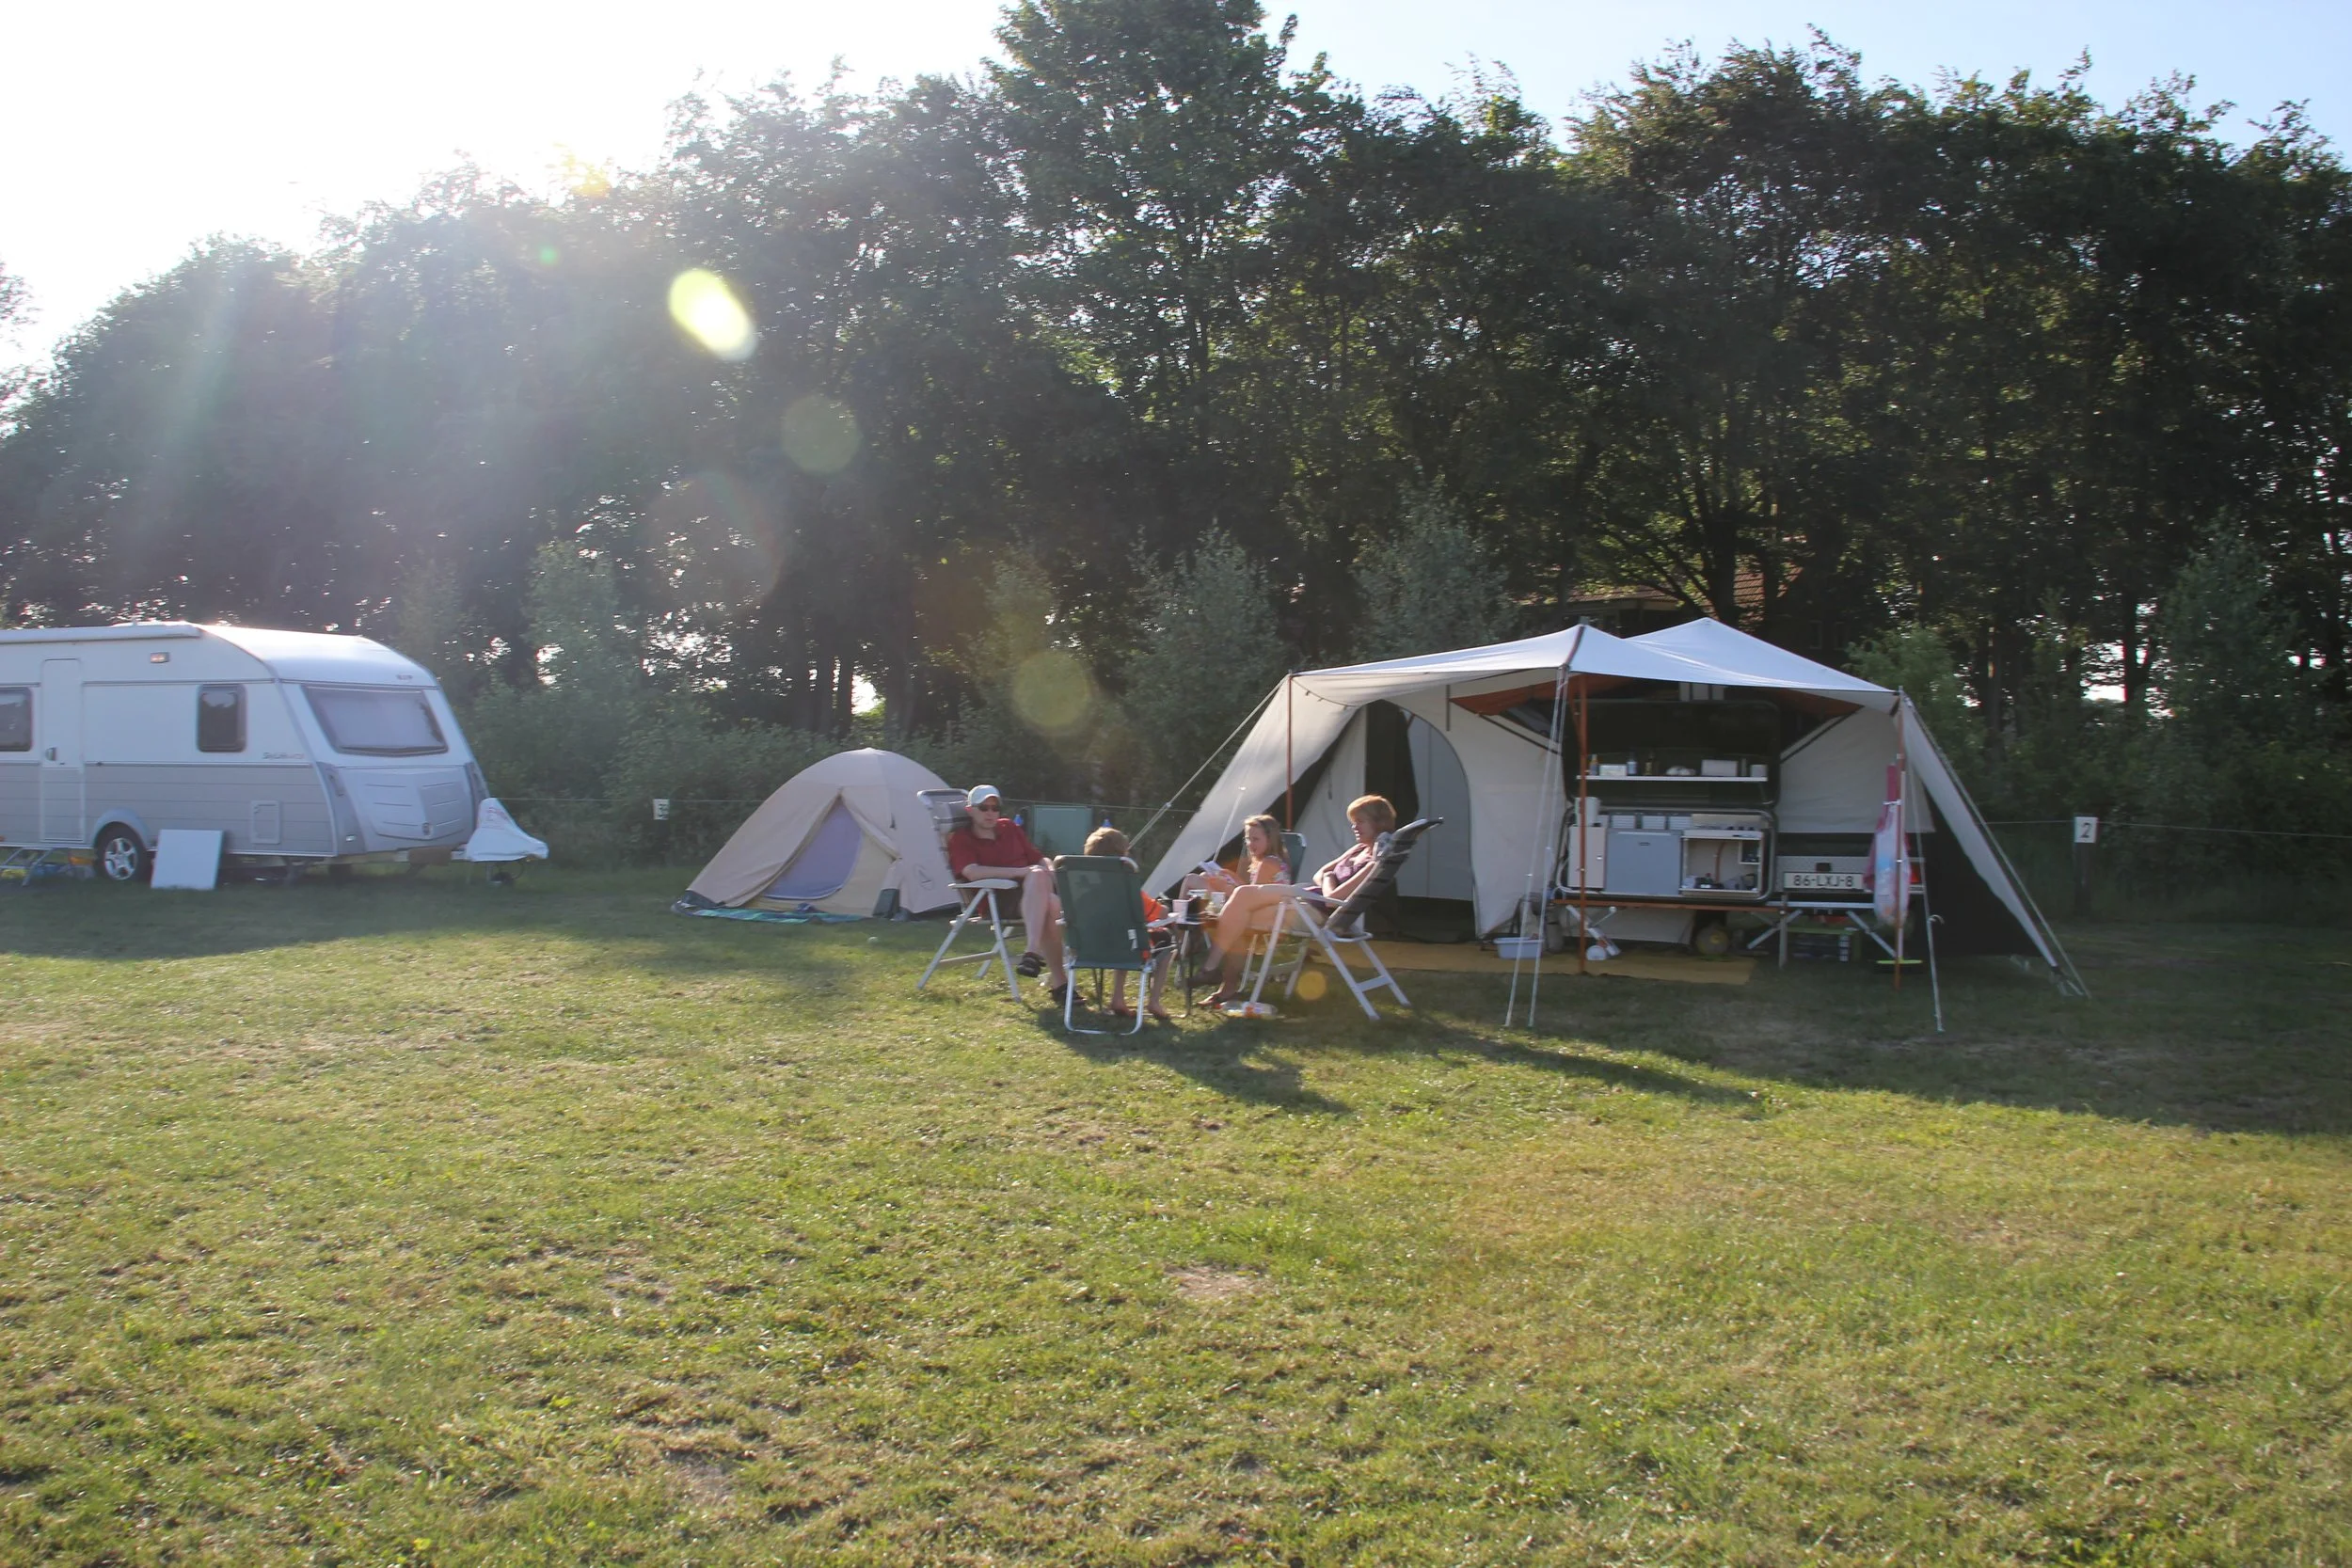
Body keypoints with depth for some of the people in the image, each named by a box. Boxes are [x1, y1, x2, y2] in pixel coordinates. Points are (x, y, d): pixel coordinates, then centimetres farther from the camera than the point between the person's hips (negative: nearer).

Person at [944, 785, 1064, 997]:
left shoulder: (1009, 827, 22)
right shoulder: (960, 839, 5)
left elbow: (1039, 859, 25)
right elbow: (972, 872, -14)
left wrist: (1050, 871, -1)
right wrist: (1019, 871, -20)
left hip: (1032, 895, 5)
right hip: (995, 901, -5)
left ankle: (1033, 953, -47)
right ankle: (1059, 983, -42)